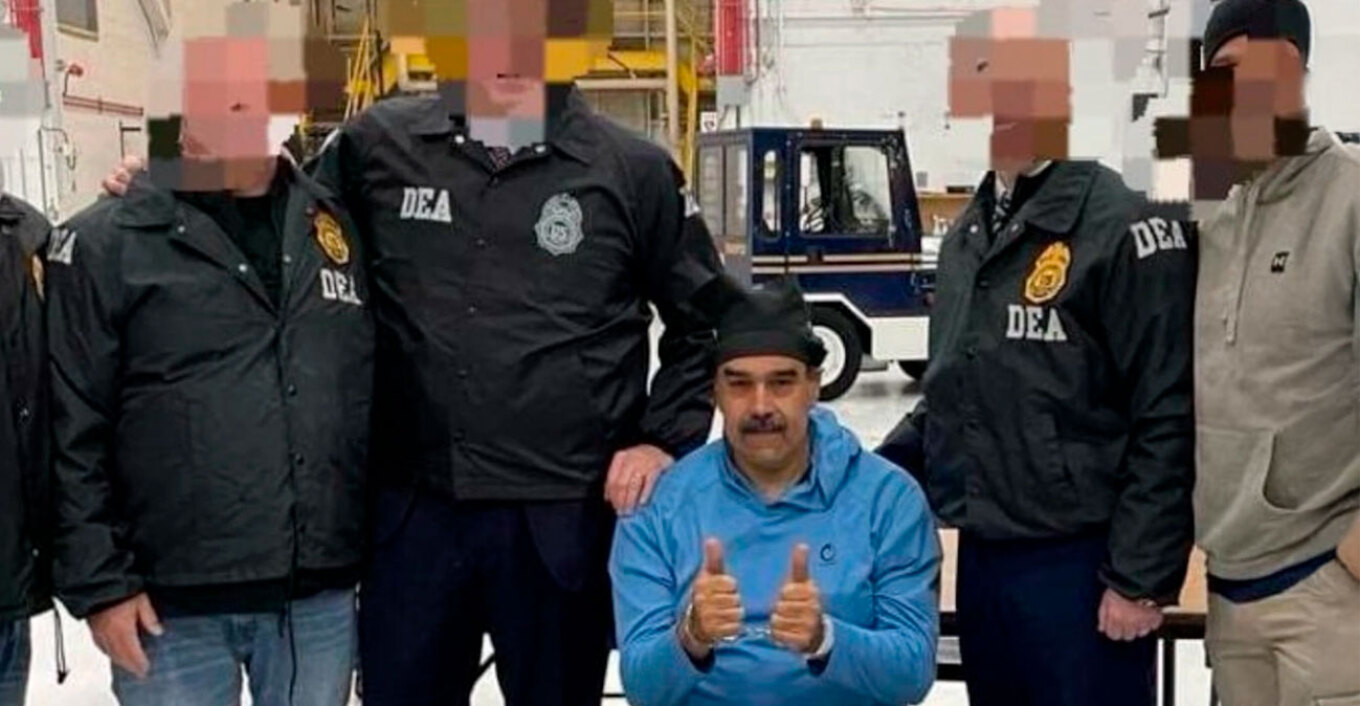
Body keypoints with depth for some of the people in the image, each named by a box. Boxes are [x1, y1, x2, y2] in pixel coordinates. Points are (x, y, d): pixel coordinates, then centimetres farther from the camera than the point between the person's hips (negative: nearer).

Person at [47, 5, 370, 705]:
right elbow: (72, 434, -6)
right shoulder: (104, 245, -5)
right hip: (175, 606, -3)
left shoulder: (332, 227, 8)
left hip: (320, 594, 4)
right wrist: (99, 583, -9)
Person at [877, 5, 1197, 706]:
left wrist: (1141, 578, -15)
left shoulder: (1124, 227, -12)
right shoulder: (967, 233, 12)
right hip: (981, 558, 7)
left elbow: (1167, 422, -14)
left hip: (1078, 564, -7)